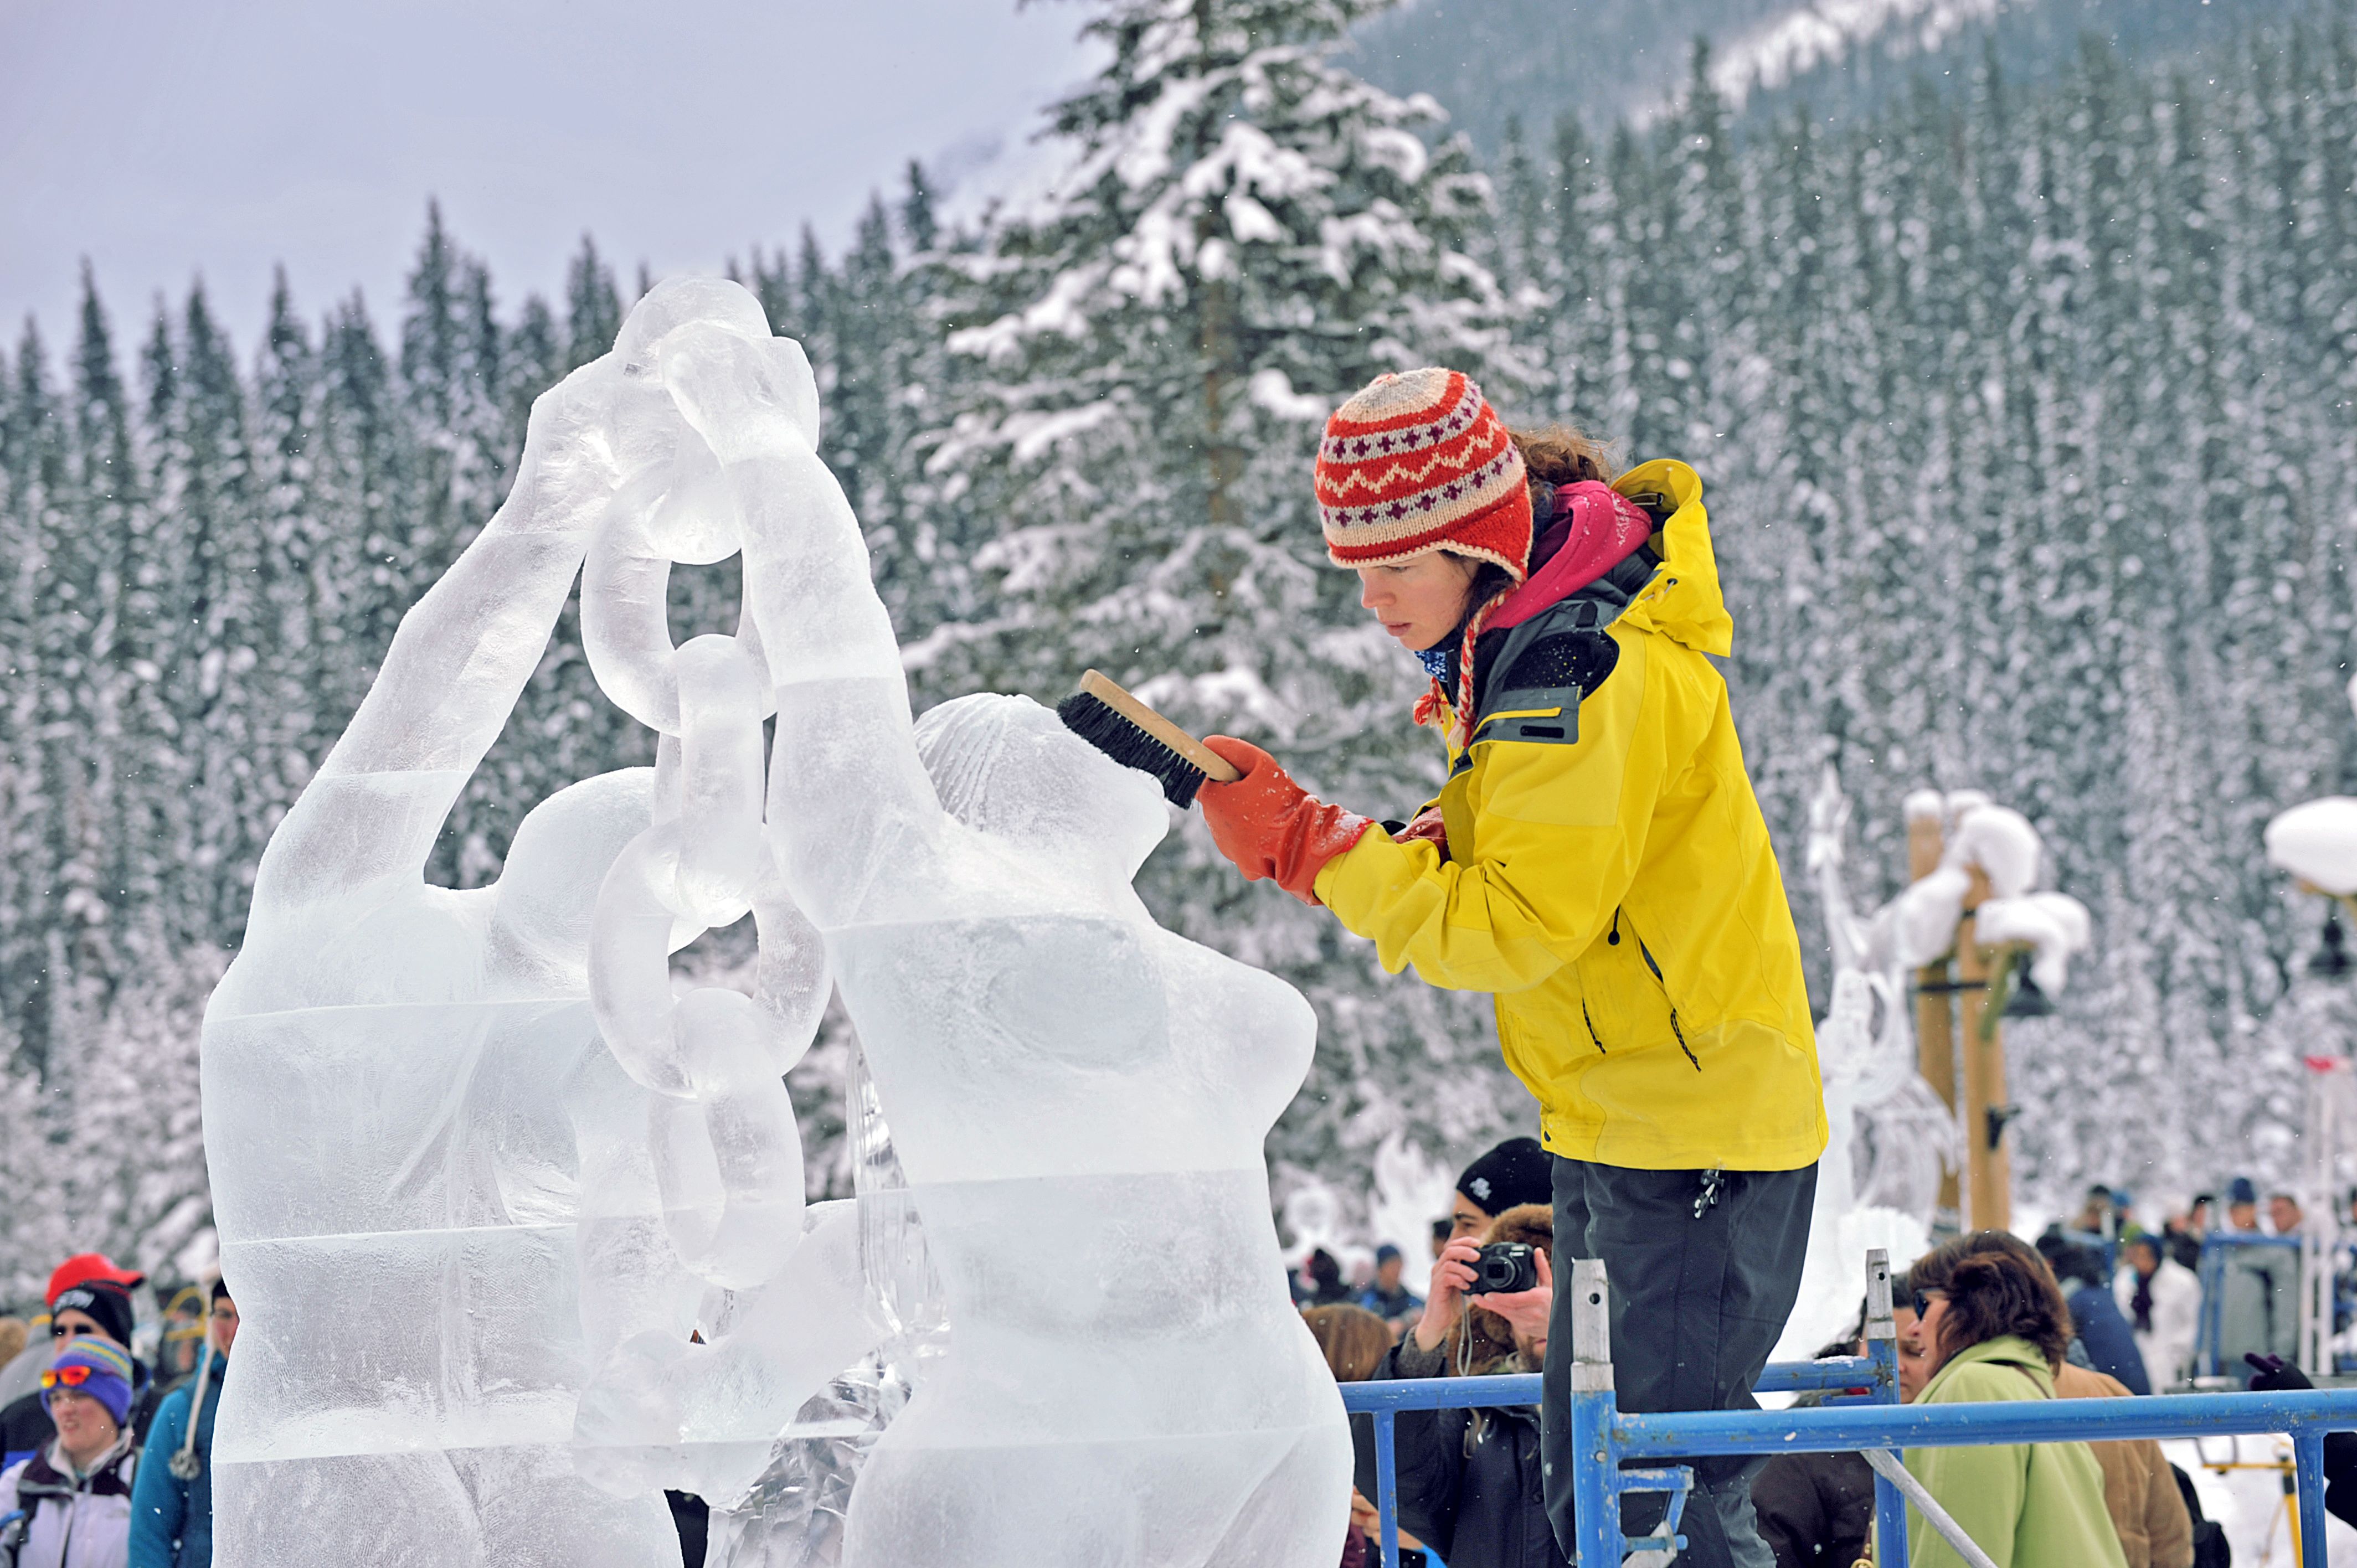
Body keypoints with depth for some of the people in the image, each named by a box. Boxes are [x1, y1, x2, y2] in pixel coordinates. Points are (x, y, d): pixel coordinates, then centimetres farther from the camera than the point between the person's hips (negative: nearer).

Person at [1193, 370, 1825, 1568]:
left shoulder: (1585, 673, -23)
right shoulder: (1512, 636, 9)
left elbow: (1517, 930, -24)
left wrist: (1307, 849, -20)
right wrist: (1438, 844, 0)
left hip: (1694, 1136, -10)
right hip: (1613, 1131, 10)